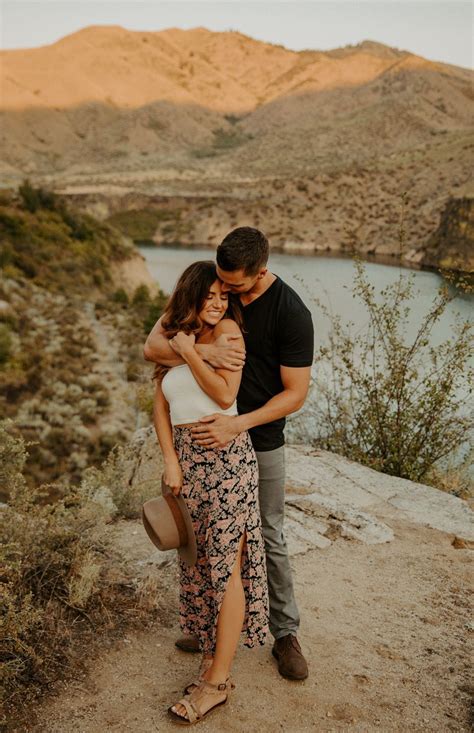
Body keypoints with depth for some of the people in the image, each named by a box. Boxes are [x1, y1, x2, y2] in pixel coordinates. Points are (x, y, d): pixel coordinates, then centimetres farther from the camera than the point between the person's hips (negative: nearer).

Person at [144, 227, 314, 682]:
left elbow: (296, 393, -18)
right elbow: (153, 346, -15)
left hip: (261, 442, -4)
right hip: (208, 433, 4)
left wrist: (239, 424, -30)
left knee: (268, 540, 8)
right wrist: (203, 351, -34)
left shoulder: (291, 314, -21)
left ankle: (285, 635, 27)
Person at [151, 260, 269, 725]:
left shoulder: (227, 330, -2)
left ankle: (217, 682, 5)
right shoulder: (171, 338, 13)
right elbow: (161, 406, 8)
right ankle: (211, 655, 26)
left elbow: (225, 394, -11)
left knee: (226, 567, -2)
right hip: (186, 458, 6)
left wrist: (190, 353, -8)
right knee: (197, 563, 11)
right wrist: (170, 460, -3)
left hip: (226, 457, -6)